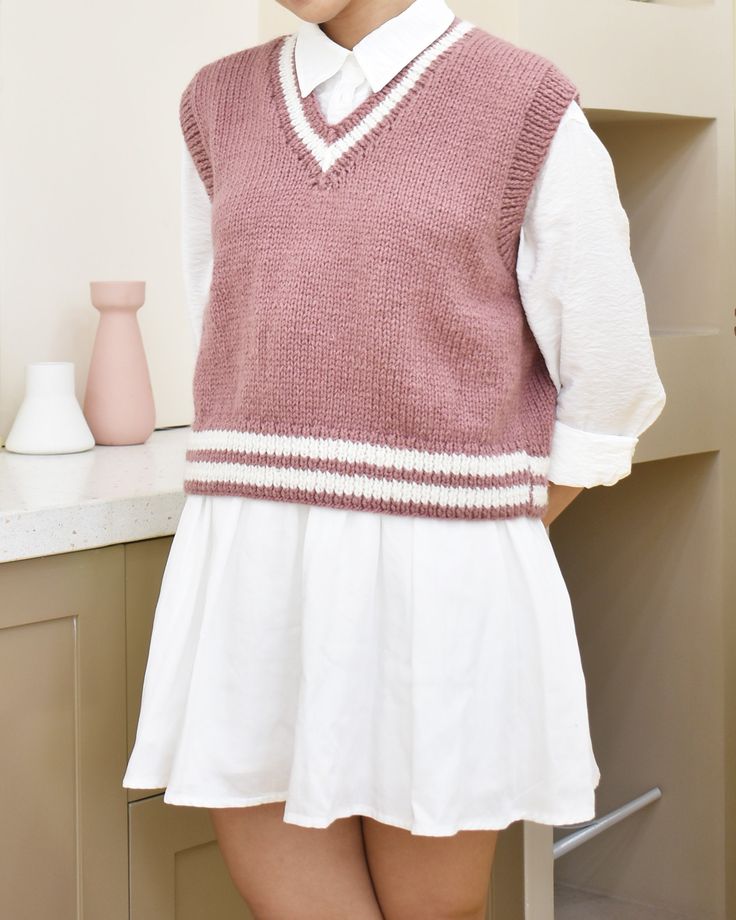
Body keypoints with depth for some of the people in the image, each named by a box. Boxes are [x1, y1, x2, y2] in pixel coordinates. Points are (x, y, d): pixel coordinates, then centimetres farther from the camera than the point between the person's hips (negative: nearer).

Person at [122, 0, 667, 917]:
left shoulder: (529, 112, -2)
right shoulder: (219, 105, 11)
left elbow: (608, 384, 3)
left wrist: (484, 557, 6)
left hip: (440, 591, -3)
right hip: (251, 583, 3)